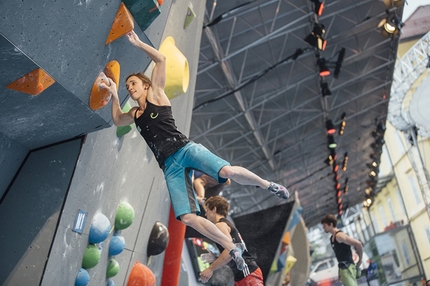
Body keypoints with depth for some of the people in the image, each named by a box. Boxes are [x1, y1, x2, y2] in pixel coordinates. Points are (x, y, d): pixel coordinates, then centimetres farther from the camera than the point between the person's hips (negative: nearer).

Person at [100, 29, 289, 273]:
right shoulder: (135, 114, 26)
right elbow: (117, 120, 41)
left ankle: (268, 185, 0)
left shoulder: (156, 94, 12)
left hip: (185, 149, -5)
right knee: (187, 218, -11)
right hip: (169, 166, 5)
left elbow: (161, 59, 6)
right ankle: (233, 249, 2)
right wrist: (114, 95, 32)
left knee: (228, 171, -31)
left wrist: (137, 42, 13)